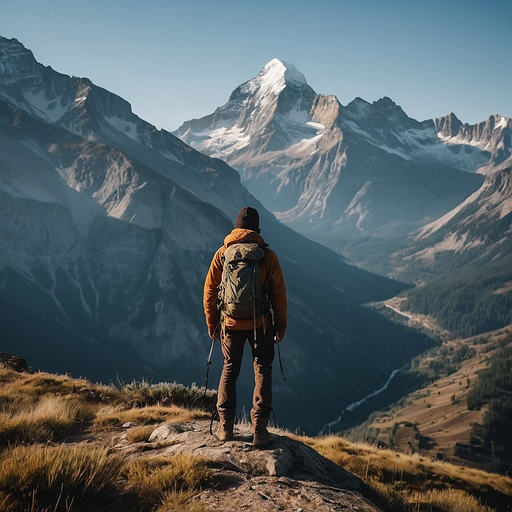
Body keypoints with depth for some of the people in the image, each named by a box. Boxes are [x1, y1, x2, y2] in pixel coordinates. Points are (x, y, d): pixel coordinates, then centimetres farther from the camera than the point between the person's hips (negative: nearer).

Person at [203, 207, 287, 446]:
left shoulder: (223, 254, -3)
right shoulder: (267, 255, -7)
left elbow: (210, 291, 1)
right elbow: (278, 293, -3)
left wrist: (212, 323, 12)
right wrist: (281, 325, 7)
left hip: (231, 323, 2)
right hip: (260, 324, -1)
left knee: (229, 369, 16)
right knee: (262, 371, 9)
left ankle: (225, 427, 16)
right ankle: (260, 430, 5)